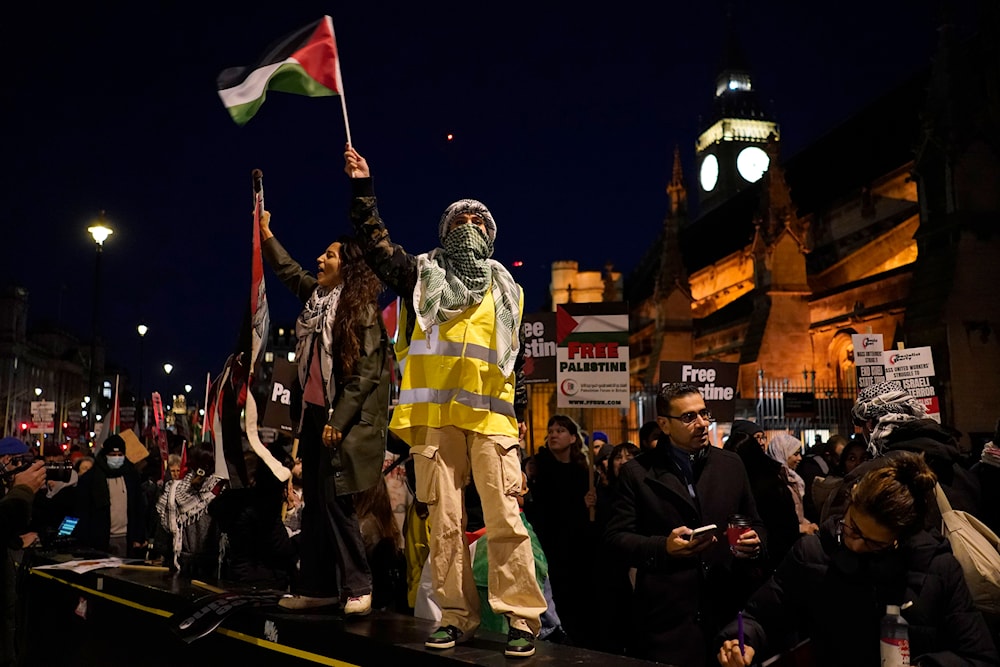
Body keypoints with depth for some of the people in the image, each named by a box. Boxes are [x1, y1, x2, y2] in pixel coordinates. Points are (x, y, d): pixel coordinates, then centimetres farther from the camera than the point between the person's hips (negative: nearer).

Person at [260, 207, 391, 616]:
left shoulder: (362, 309, -9)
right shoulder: (316, 297, 12)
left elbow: (366, 372, -14)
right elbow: (288, 271, 32)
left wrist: (338, 421, -18)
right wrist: (266, 234, 36)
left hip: (346, 418, -8)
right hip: (315, 412, 8)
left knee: (335, 501, -9)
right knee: (314, 502, 8)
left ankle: (358, 586, 3)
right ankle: (316, 587, 15)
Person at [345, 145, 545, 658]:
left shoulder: (506, 288, 21)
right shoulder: (422, 274, 17)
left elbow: (518, 356, 20)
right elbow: (376, 244, 6)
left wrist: (521, 410, 14)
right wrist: (362, 188, 0)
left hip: (491, 414, 0)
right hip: (433, 413, 0)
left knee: (505, 517, -7)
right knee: (443, 519, 2)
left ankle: (521, 617, -1)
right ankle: (456, 616, 11)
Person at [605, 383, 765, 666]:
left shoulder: (731, 464, 9)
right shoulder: (637, 472, -1)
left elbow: (755, 524, 16)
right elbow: (616, 537, -4)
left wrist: (754, 543, -6)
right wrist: (663, 547, -19)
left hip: (728, 610, 3)